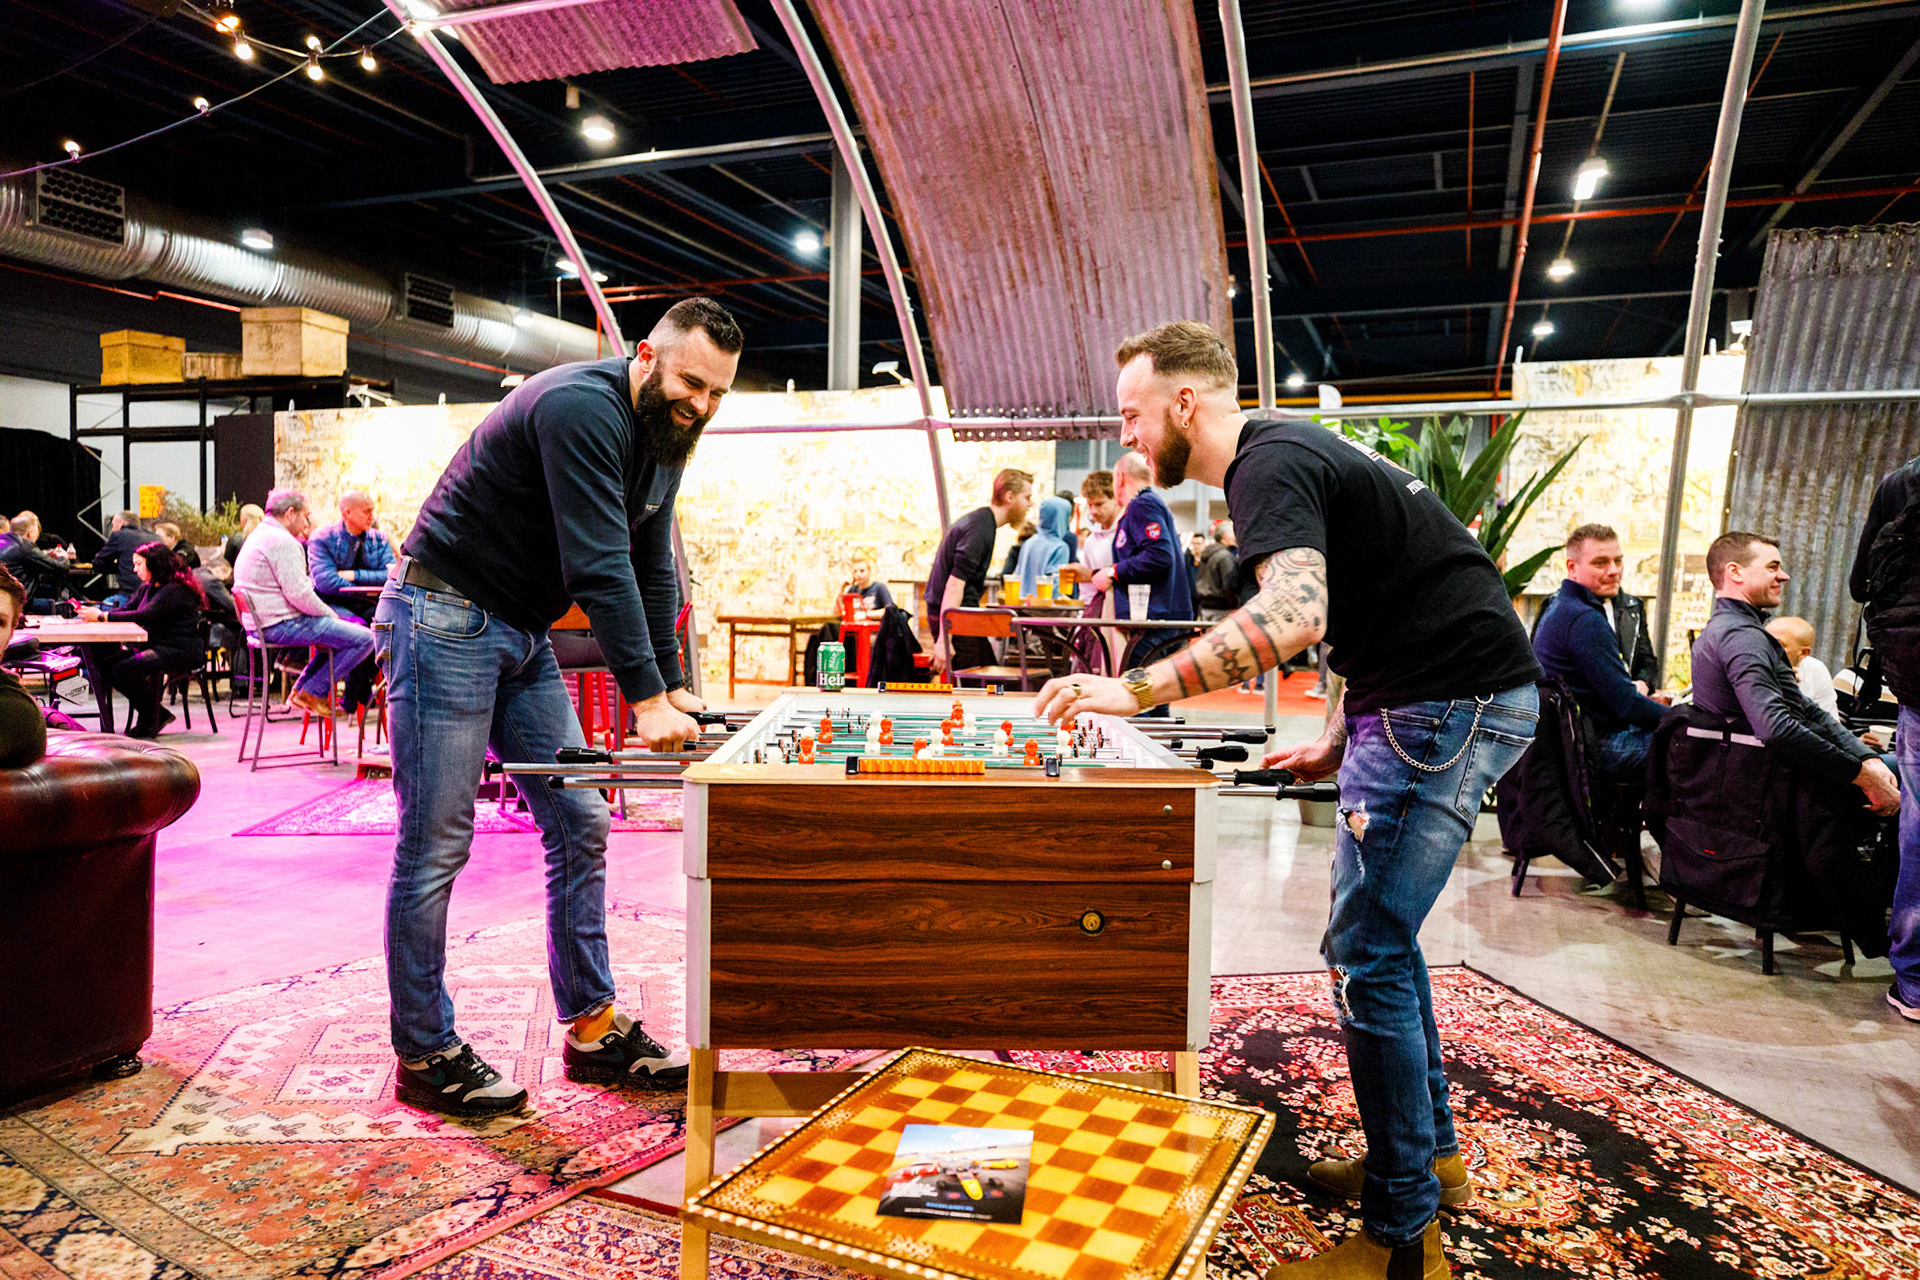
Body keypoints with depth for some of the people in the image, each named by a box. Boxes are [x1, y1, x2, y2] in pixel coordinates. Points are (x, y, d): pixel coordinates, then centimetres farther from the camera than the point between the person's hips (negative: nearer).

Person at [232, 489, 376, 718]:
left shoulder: (258, 536, 20)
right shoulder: (283, 541, -15)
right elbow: (299, 594, -22)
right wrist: (330, 614, -6)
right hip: (282, 624, -11)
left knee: (338, 631, 29)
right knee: (364, 639, -15)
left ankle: (300, 691, 20)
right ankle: (311, 693, -4)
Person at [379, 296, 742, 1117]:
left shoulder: (667, 438, 7)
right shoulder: (581, 407, -22)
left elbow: (653, 570, 9)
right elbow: (599, 565, -29)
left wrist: (673, 682, 1)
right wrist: (645, 697, -31)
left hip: (522, 635, 9)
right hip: (445, 620, -9)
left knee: (580, 822, 5)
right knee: (435, 847, -3)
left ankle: (592, 1027, 14)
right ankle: (424, 1056, 11)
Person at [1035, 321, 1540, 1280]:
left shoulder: (1269, 465, -15)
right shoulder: (1287, 454, 17)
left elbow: (1295, 613, -35)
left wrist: (1136, 689, -37)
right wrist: (1338, 744, 18)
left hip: (1448, 704, -11)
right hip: (1439, 700, 11)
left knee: (1365, 957, -7)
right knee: (1381, 933, 18)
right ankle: (1429, 1151, 34)